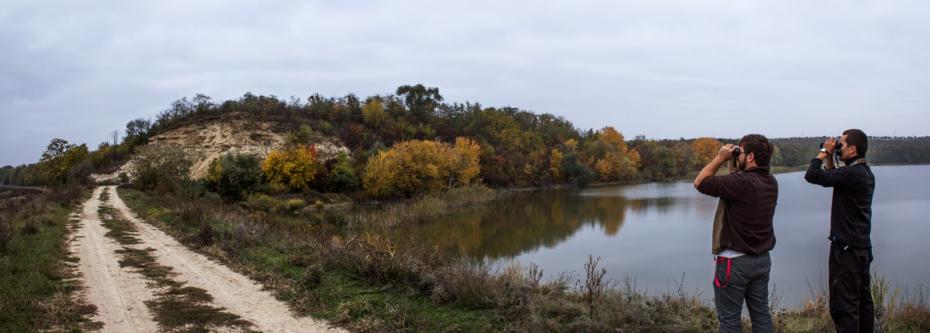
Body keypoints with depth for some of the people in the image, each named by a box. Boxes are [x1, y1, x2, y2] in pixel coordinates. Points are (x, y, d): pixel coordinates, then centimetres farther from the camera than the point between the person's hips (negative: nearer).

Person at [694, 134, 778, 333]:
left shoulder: (741, 182, -22)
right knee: (761, 315, 15)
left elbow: (700, 182, -14)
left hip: (735, 261, -8)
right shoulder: (771, 182, 3)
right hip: (762, 259, 8)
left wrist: (720, 158, -7)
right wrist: (732, 160, 6)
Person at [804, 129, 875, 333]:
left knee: (843, 304, -7)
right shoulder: (865, 172, 11)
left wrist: (824, 152, -10)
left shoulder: (852, 173, -20)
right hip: (862, 246, 10)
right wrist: (830, 158, 14)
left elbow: (812, 176, -24)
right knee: (863, 299, 17)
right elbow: (833, 178, 24)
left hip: (847, 248, -10)